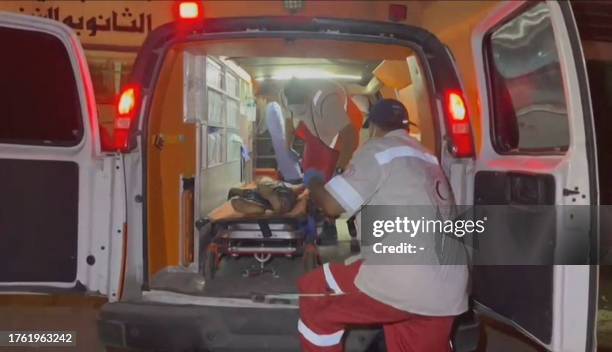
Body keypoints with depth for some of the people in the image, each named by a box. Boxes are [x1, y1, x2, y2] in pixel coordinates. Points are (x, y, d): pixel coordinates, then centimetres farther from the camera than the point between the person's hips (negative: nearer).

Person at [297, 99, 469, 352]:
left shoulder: (378, 150, 0)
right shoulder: (428, 159, 22)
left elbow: (332, 205, -3)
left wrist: (312, 181, 19)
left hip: (403, 282, -7)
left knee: (312, 295, 10)